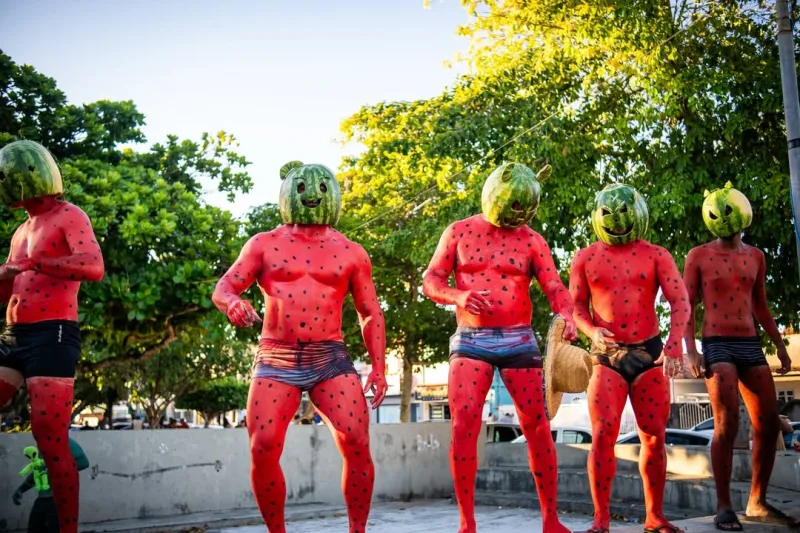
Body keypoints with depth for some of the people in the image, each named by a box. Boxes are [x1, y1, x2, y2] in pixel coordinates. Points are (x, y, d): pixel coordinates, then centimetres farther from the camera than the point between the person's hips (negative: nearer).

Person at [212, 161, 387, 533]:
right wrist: (232, 302, -21)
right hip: (276, 360, 0)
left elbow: (371, 313, 13)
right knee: (263, 449, -11)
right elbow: (223, 287, 4)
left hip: (330, 359, 1)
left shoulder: (350, 252, 11)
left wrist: (378, 368, 6)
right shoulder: (265, 244, 10)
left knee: (357, 443, -12)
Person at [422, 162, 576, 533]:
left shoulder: (531, 240, 5)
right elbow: (431, 280, 3)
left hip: (518, 340, 1)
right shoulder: (459, 232, 5)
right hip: (470, 340, -1)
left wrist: (566, 315, -24)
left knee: (537, 426, 2)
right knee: (463, 425, -9)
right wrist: (457, 296, -18)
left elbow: (554, 286, -2)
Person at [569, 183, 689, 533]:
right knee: (603, 436, -9)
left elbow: (679, 301, -4)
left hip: (649, 353, 1)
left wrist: (674, 344, -20)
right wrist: (591, 332, -12)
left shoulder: (656, 256, 4)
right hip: (607, 356, 0)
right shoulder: (585, 258, 7)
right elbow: (576, 306, 9)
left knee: (654, 437, 4)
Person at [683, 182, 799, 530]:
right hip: (718, 345, -5)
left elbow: (760, 306, 20)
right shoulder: (699, 256, 0)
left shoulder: (755, 256, 12)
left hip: (751, 344, 5)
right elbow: (687, 307, -2)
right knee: (727, 424, -13)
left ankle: (757, 502, 16)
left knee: (769, 424, 3)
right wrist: (691, 351, -12)